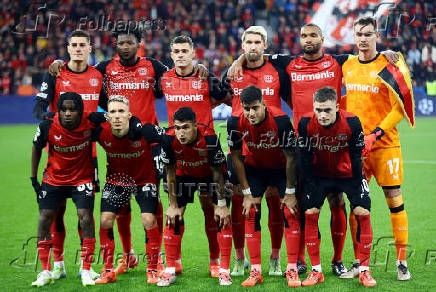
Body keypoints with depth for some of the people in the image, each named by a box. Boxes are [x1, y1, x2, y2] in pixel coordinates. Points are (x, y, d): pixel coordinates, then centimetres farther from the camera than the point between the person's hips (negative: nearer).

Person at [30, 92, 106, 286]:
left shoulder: (90, 121, -22)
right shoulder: (47, 127, -20)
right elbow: (36, 149, 0)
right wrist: (33, 178, 4)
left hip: (82, 178, -1)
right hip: (54, 178, 1)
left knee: (85, 217, -14)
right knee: (45, 218, -5)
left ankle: (86, 271, -1)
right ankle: (45, 272, 6)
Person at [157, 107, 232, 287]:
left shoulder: (210, 138, -35)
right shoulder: (169, 139, -29)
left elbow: (217, 173, -22)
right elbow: (170, 173, -14)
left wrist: (222, 204, -18)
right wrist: (173, 205, -12)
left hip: (209, 174, -2)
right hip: (184, 174, 2)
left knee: (223, 216, -12)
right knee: (173, 217, -8)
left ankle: (224, 271, -4)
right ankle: (170, 271, 1)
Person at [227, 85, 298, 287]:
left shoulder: (281, 120, -31)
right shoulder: (236, 123, -23)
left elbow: (290, 157, -20)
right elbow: (236, 157, -9)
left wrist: (290, 192, -16)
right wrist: (247, 192, -10)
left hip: (281, 167, -2)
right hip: (254, 167, 2)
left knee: (291, 212, -12)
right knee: (251, 214, -8)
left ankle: (292, 269, -4)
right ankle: (255, 271, -3)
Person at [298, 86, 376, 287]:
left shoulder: (352, 123, -25)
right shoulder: (306, 124, -23)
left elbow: (356, 158, -15)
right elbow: (305, 160, -13)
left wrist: (355, 190, -15)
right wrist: (311, 190, -15)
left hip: (347, 173, -1)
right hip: (319, 175, 1)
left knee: (363, 212, -13)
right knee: (310, 213, -11)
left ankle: (364, 270, -2)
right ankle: (316, 271, 0)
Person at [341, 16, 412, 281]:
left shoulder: (389, 65, -5)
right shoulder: (347, 66, 10)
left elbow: (401, 107, -8)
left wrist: (375, 134, -15)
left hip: (385, 144, -4)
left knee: (395, 199, -1)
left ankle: (402, 261, 7)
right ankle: (360, 261, 12)